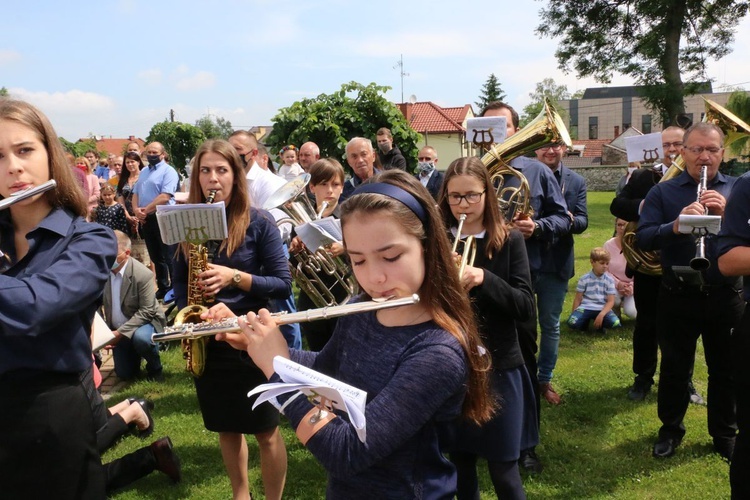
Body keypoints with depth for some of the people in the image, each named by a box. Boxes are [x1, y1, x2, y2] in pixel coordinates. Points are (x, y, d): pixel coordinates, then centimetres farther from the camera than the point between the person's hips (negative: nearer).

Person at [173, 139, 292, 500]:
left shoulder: (259, 222, -8)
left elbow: (283, 284, -11)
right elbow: (180, 280, 10)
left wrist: (235, 277, -23)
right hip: (206, 339, 4)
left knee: (266, 430, 5)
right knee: (226, 427, 17)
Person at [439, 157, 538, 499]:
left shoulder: (509, 241, -4)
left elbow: (526, 308, -11)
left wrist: (484, 279, -26)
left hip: (498, 367, -2)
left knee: (503, 469, 5)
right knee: (460, 461, 15)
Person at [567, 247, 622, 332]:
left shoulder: (609, 280, 4)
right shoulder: (584, 279, 3)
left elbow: (611, 301, -2)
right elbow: (578, 299, 7)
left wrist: (601, 315, -17)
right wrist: (573, 314, 0)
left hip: (602, 309, 1)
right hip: (585, 308, -1)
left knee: (616, 323, -29)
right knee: (572, 322, -30)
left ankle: (599, 325, 5)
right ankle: (586, 320, 6)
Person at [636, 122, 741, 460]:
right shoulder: (662, 192, 0)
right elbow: (643, 238, -11)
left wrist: (727, 213, -23)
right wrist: (676, 225, -29)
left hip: (726, 297, 1)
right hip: (678, 297, -1)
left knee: (725, 369, 13)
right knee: (674, 368, 11)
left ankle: (725, 435, 32)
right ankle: (670, 430, 30)